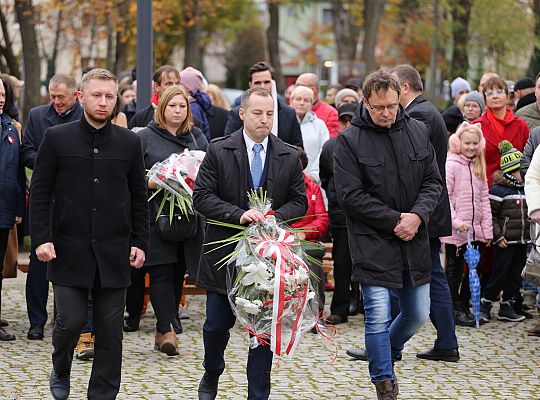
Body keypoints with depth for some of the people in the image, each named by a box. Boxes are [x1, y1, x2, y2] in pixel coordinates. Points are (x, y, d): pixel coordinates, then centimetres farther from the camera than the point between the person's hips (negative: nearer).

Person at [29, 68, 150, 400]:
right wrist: (41, 238, -8)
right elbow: (40, 193, 1)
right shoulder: (57, 138, 1)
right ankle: (61, 372, 25)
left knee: (110, 329, 3)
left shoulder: (129, 142, 7)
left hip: (114, 250, 2)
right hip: (69, 249, -2)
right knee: (70, 321, -5)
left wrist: (140, 242, 5)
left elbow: (139, 199, 11)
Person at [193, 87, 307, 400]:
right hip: (225, 251, -1)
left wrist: (276, 216, -13)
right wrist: (238, 214, -21)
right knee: (217, 324, 9)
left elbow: (300, 201, 7)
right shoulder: (219, 151, -4)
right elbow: (202, 197, -8)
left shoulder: (289, 157, 3)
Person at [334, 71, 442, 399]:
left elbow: (433, 182, 7)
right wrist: (395, 221, -14)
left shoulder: (419, 132, 5)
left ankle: (385, 352, 40)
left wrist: (417, 215, -12)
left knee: (418, 314, 12)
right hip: (373, 244, -4)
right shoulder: (350, 141, -8)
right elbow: (351, 195, -11)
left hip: (414, 243, 5)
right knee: (378, 318, -6)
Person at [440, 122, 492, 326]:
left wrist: (487, 229, 7)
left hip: (475, 229, 6)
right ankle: (455, 309, 10)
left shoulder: (479, 166, 11)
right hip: (454, 230, -6)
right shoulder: (451, 164, -8)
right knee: (454, 269, 3)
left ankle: (464, 306, 20)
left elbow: (484, 199, 12)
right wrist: (456, 222, -20)